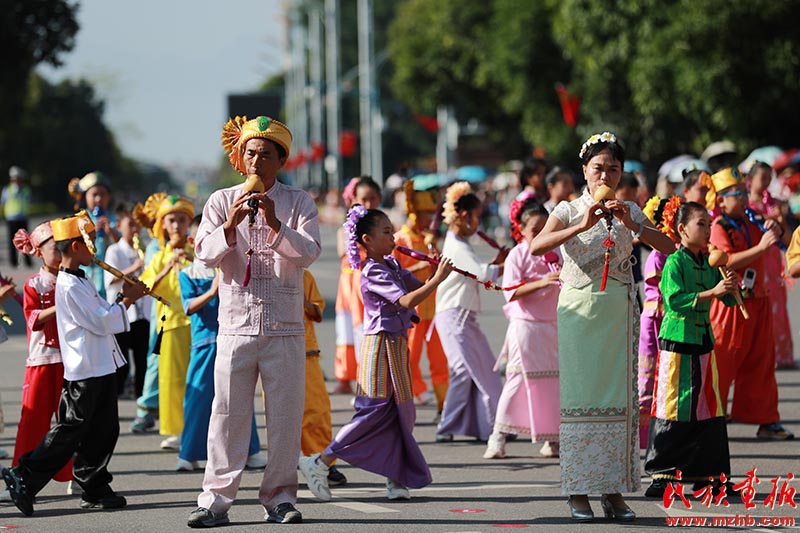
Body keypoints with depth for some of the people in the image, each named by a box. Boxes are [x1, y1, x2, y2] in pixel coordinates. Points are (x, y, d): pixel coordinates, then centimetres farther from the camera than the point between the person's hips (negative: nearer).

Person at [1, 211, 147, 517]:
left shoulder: (80, 281, 15)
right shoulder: (69, 286, -18)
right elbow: (101, 322, -20)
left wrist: (125, 297, 11)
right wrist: (127, 300, -11)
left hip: (101, 368, 10)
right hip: (84, 372, -10)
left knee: (103, 431, 10)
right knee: (69, 432, -7)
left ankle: (95, 490, 15)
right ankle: (25, 479, -1)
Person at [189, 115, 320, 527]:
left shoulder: (299, 203, 6)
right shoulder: (221, 201, 9)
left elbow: (308, 253, -6)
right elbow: (206, 254, -1)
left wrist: (276, 224, -21)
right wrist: (231, 225, -19)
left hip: (285, 326, 0)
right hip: (236, 323, 0)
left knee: (285, 414, 1)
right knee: (227, 412, -3)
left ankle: (280, 496, 10)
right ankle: (216, 499, 0)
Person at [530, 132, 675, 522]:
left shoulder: (629, 211, 9)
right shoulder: (568, 211, 1)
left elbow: (669, 248, -3)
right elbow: (536, 247, -16)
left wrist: (632, 225, -16)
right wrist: (580, 227, -26)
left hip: (619, 313, 3)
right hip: (579, 311, -3)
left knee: (619, 397, 1)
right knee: (579, 396, -5)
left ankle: (614, 490, 6)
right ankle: (578, 492, -2)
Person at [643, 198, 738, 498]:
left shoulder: (709, 264, 11)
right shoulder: (674, 262, -10)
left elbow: (729, 300, 14)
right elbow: (675, 300, -22)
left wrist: (731, 288, -8)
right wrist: (711, 293, -26)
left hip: (703, 343, 7)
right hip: (676, 342, -7)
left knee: (708, 409, 6)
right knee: (672, 408, -4)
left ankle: (702, 473, 14)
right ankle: (661, 475, 2)